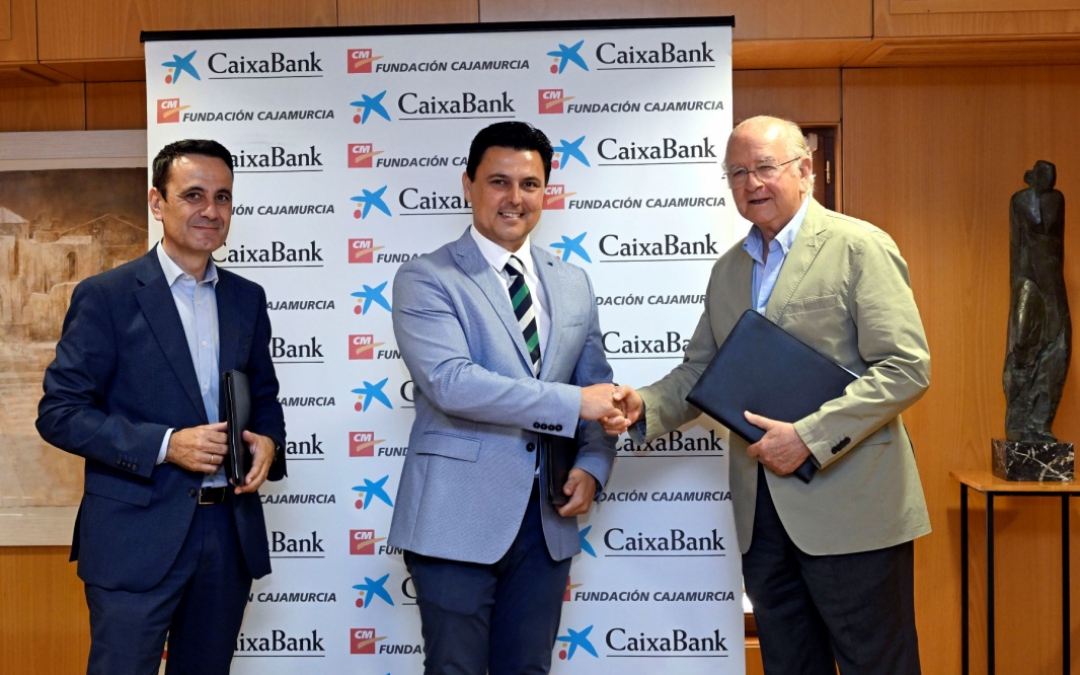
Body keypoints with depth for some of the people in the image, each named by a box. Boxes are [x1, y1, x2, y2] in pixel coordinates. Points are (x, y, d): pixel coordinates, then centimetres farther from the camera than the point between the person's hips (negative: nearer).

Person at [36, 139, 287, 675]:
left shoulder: (247, 299, 10)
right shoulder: (106, 296, -6)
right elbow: (59, 413, -8)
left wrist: (268, 441, -5)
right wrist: (165, 445, -19)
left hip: (230, 531, 5)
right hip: (138, 536, -5)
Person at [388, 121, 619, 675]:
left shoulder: (573, 284, 12)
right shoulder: (425, 279, -6)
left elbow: (599, 391, 15)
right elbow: (450, 383, -20)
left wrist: (592, 466, -3)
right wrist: (571, 401, -20)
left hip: (546, 521, 5)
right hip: (457, 519, -5)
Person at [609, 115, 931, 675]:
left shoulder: (860, 247, -6)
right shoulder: (727, 270, 15)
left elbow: (906, 368, -13)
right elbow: (700, 370, 17)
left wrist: (808, 437, -20)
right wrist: (645, 407, -3)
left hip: (850, 507, -6)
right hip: (762, 513, 6)